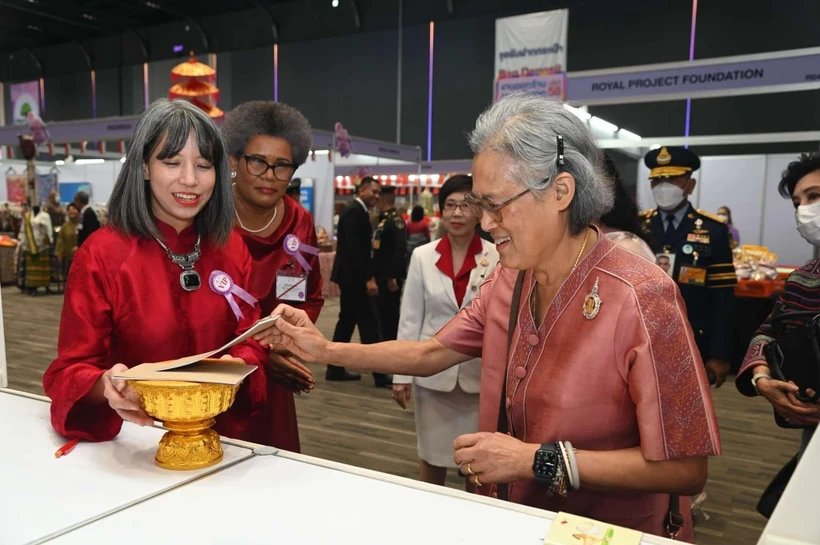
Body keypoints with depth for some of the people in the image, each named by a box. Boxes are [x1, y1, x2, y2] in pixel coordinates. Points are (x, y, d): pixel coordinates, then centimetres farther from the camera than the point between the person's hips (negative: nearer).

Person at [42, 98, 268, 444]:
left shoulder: (232, 248, 2)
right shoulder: (101, 256, -9)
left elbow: (251, 340, 4)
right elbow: (71, 371, -7)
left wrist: (237, 368, -18)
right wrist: (106, 387, -28)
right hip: (136, 443, -1)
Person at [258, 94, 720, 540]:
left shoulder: (642, 300, -23)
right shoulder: (507, 281, -2)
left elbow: (686, 469, -21)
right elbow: (431, 354, 6)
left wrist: (537, 461, -23)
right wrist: (326, 350, -1)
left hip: (612, 534, -5)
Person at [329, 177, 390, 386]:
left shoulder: (357, 211, 16)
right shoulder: (354, 212, -16)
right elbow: (354, 248, -24)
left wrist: (368, 276, 14)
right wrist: (368, 278, -25)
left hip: (351, 275, 11)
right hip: (353, 276, -11)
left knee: (347, 321, 13)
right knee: (369, 323, -7)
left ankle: (335, 368, 20)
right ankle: (380, 374, -3)